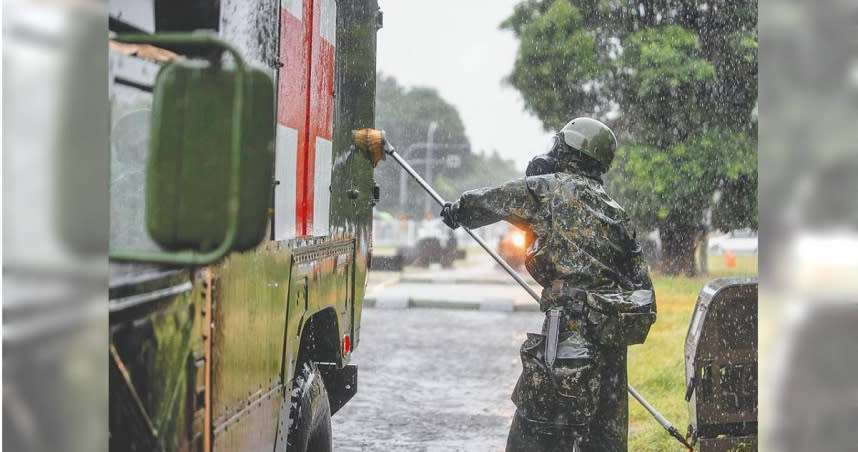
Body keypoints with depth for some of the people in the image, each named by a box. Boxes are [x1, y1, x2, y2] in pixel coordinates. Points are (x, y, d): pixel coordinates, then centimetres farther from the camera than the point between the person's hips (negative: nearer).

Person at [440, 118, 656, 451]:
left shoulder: (548, 188, 0)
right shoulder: (615, 211, 18)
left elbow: (488, 202, 15)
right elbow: (641, 283, 17)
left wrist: (457, 210, 35)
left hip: (571, 330, -7)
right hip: (615, 334, 7)